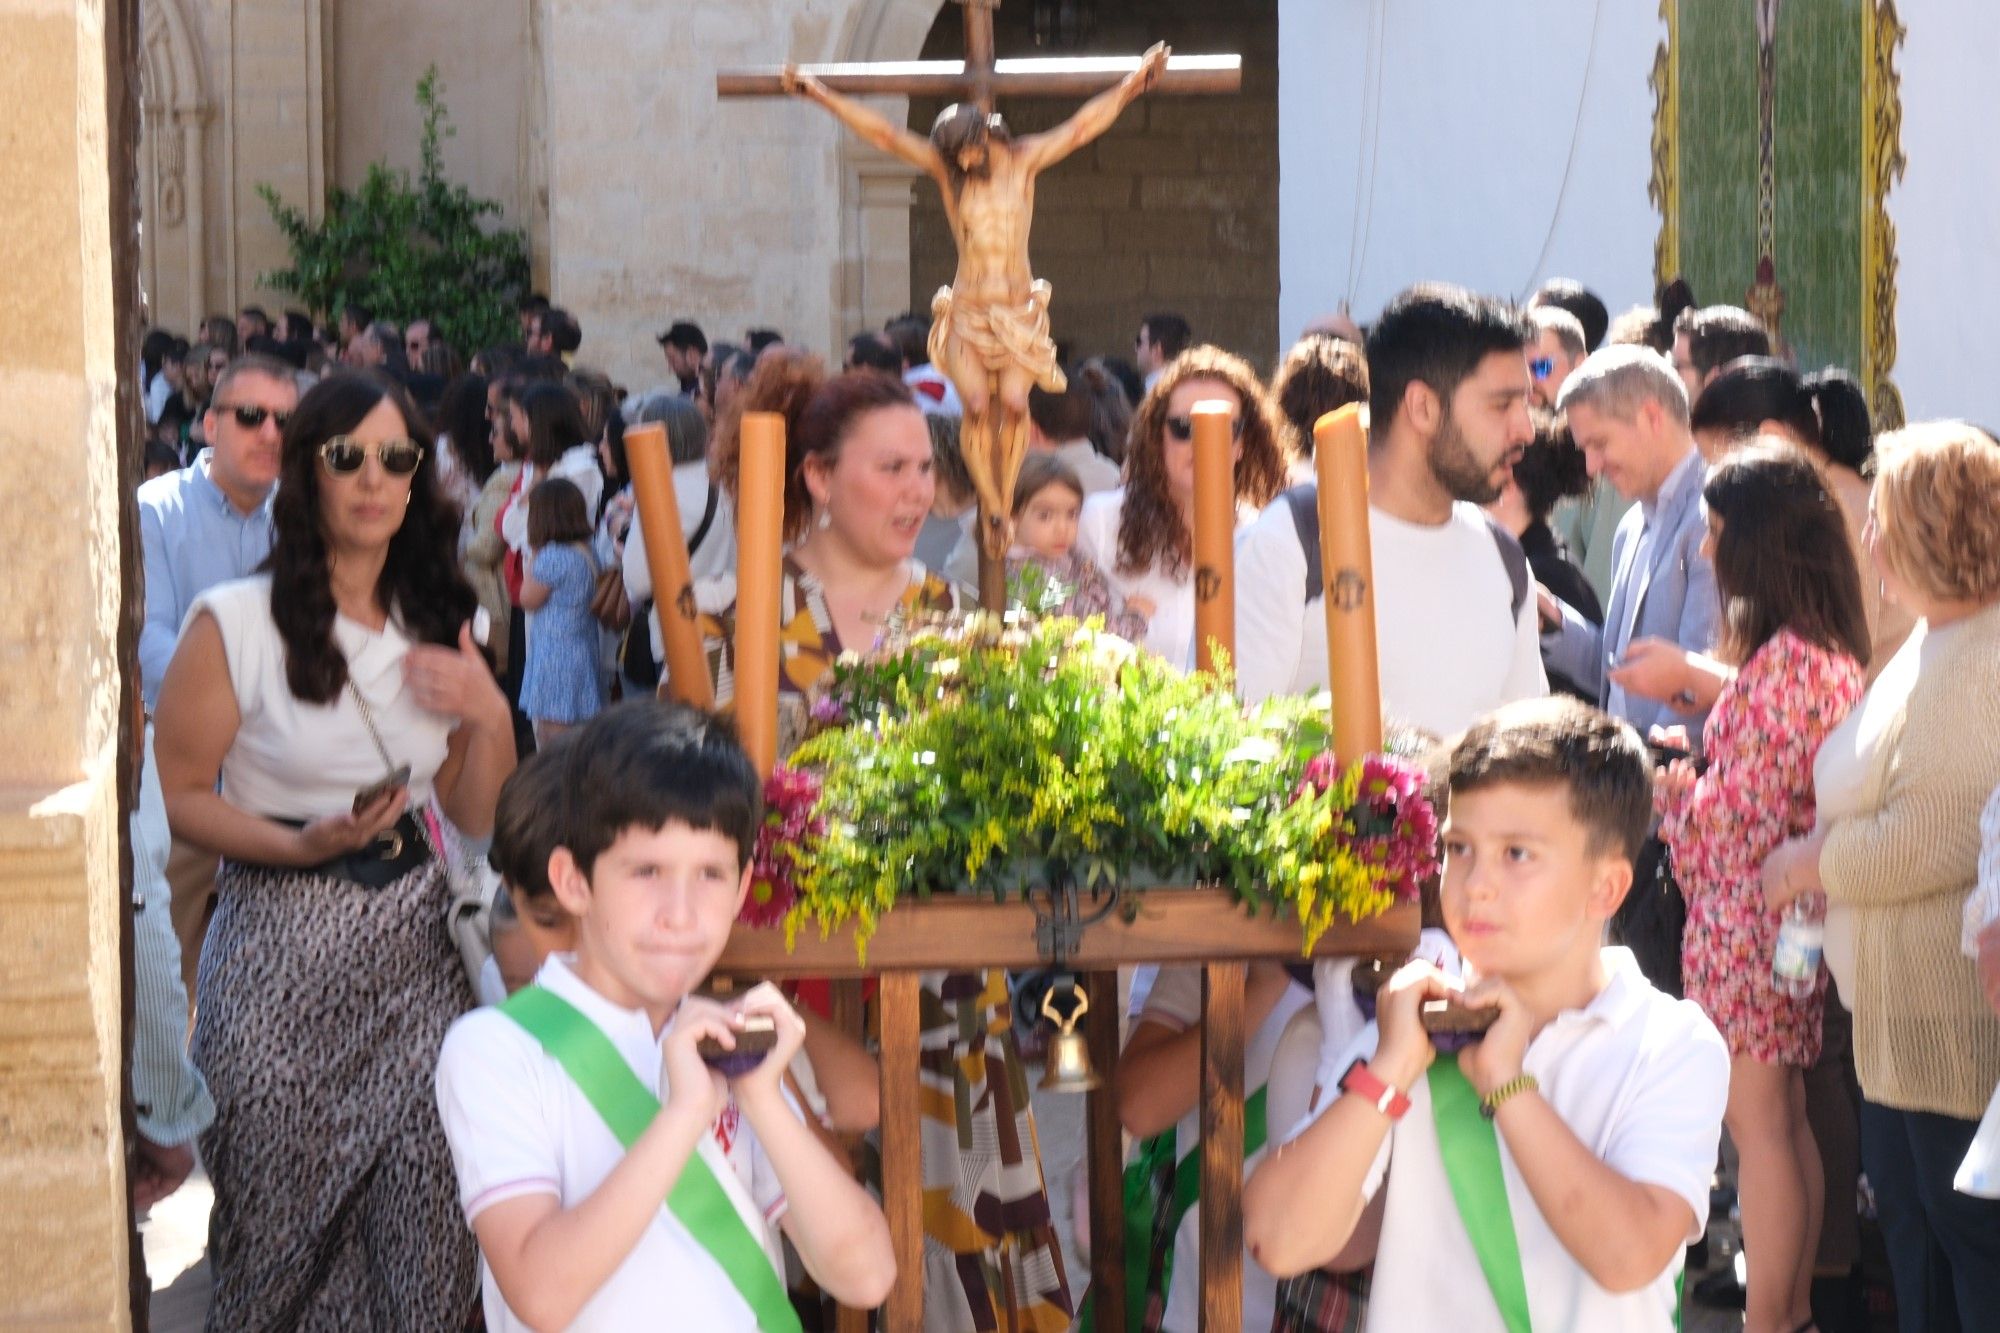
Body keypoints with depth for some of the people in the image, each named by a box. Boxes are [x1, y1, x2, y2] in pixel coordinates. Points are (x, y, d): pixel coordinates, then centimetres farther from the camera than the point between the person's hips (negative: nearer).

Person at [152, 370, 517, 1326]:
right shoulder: (235, 622, -7)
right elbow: (177, 797, -6)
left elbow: (477, 817, 14)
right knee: (282, 1230, 0)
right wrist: (305, 843, -19)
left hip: (417, 950, 4)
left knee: (428, 1227, -3)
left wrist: (489, 716, -4)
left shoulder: (438, 626, 10)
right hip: (282, 955, -4)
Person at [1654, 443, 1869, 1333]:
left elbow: (1744, 813, -19)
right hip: (1787, 909, 10)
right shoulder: (1827, 652, 9)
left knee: (1758, 1123, -2)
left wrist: (1676, 794, -3)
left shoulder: (1781, 663, -21)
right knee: (1782, 1119, 15)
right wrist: (1699, 760, 8)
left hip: (1747, 916, -10)